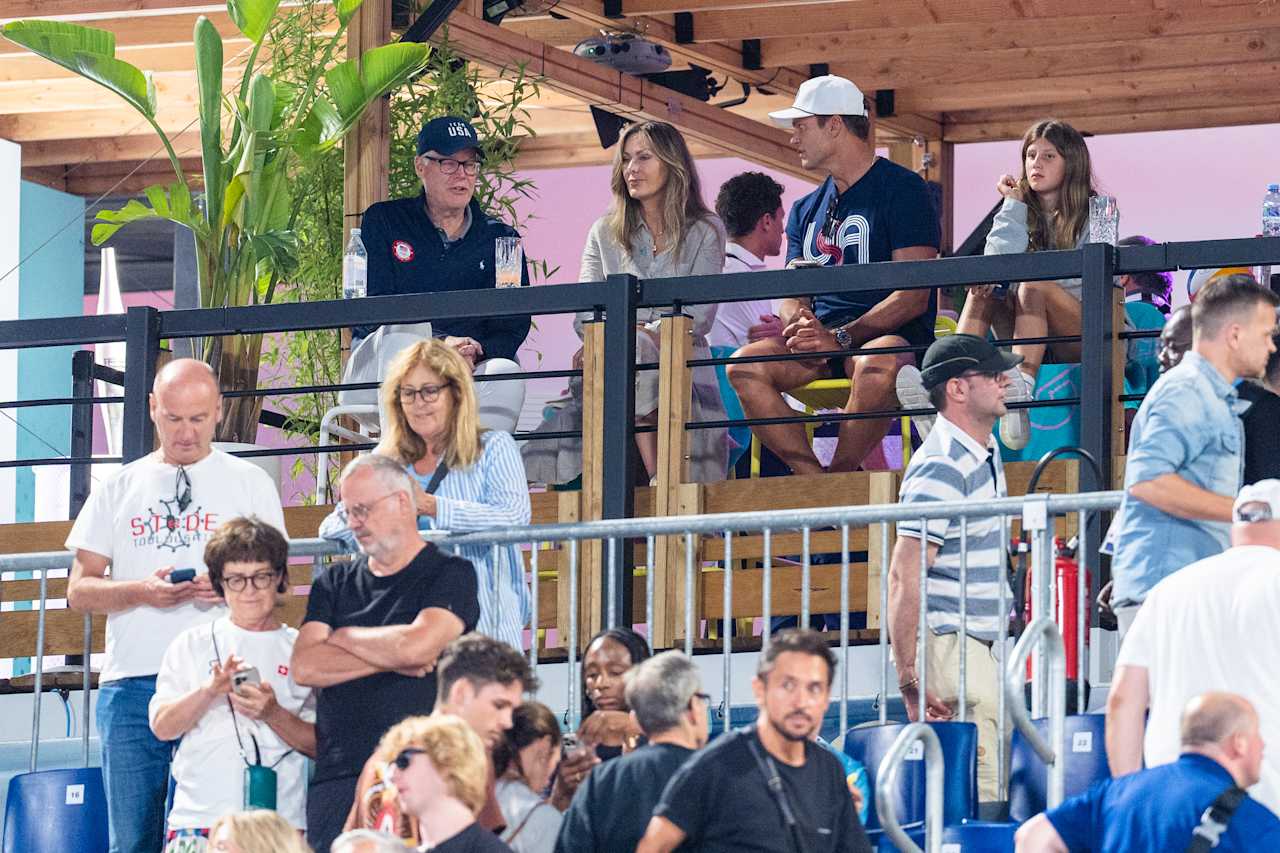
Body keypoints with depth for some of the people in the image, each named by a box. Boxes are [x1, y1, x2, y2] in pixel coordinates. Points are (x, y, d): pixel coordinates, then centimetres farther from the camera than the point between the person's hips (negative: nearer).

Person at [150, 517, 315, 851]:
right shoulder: (192, 645, 13)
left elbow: (319, 745, 7)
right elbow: (162, 726, 3)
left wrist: (272, 714, -11)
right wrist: (210, 689, -13)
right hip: (200, 820, 0)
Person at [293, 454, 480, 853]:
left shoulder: (450, 575, 4)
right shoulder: (333, 583, 19)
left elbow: (417, 645, -12)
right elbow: (305, 666, 4)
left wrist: (344, 638, 5)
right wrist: (393, 657, -4)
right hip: (337, 776, 4)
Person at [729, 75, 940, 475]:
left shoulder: (903, 189, 0)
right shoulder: (806, 210, 22)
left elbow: (914, 296, -9)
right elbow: (792, 295, 16)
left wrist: (841, 338, -21)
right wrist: (798, 324, -11)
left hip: (890, 336, -6)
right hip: (821, 340, 6)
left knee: (877, 364, -42)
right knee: (746, 364, -24)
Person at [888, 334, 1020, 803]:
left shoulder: (986, 452, 15)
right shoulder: (941, 467, -16)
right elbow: (904, 577, -21)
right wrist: (908, 678, -24)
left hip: (979, 644, 10)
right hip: (947, 643, -10)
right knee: (985, 789, -15)